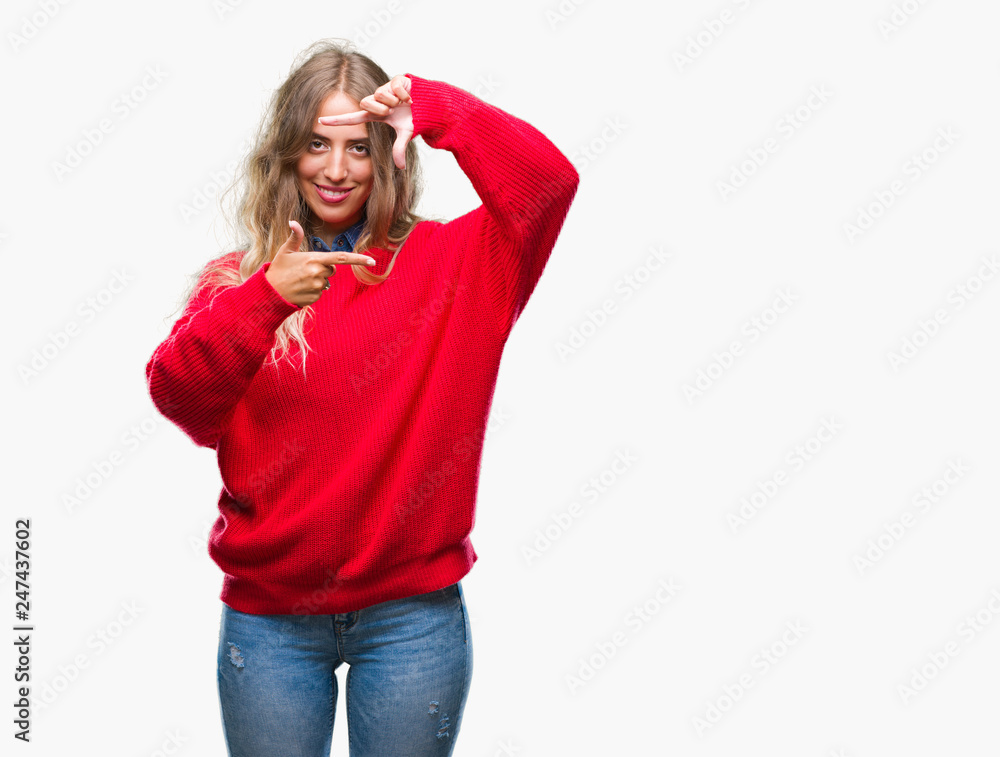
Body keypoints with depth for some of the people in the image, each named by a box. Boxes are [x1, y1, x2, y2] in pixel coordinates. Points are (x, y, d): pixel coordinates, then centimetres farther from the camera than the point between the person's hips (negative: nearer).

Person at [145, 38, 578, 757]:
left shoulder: (444, 261, 1)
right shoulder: (237, 278, 4)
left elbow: (548, 183, -12)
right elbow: (176, 396, -12)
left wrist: (433, 107, -16)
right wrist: (263, 301, -26)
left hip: (413, 611, -1)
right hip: (269, 616, 1)